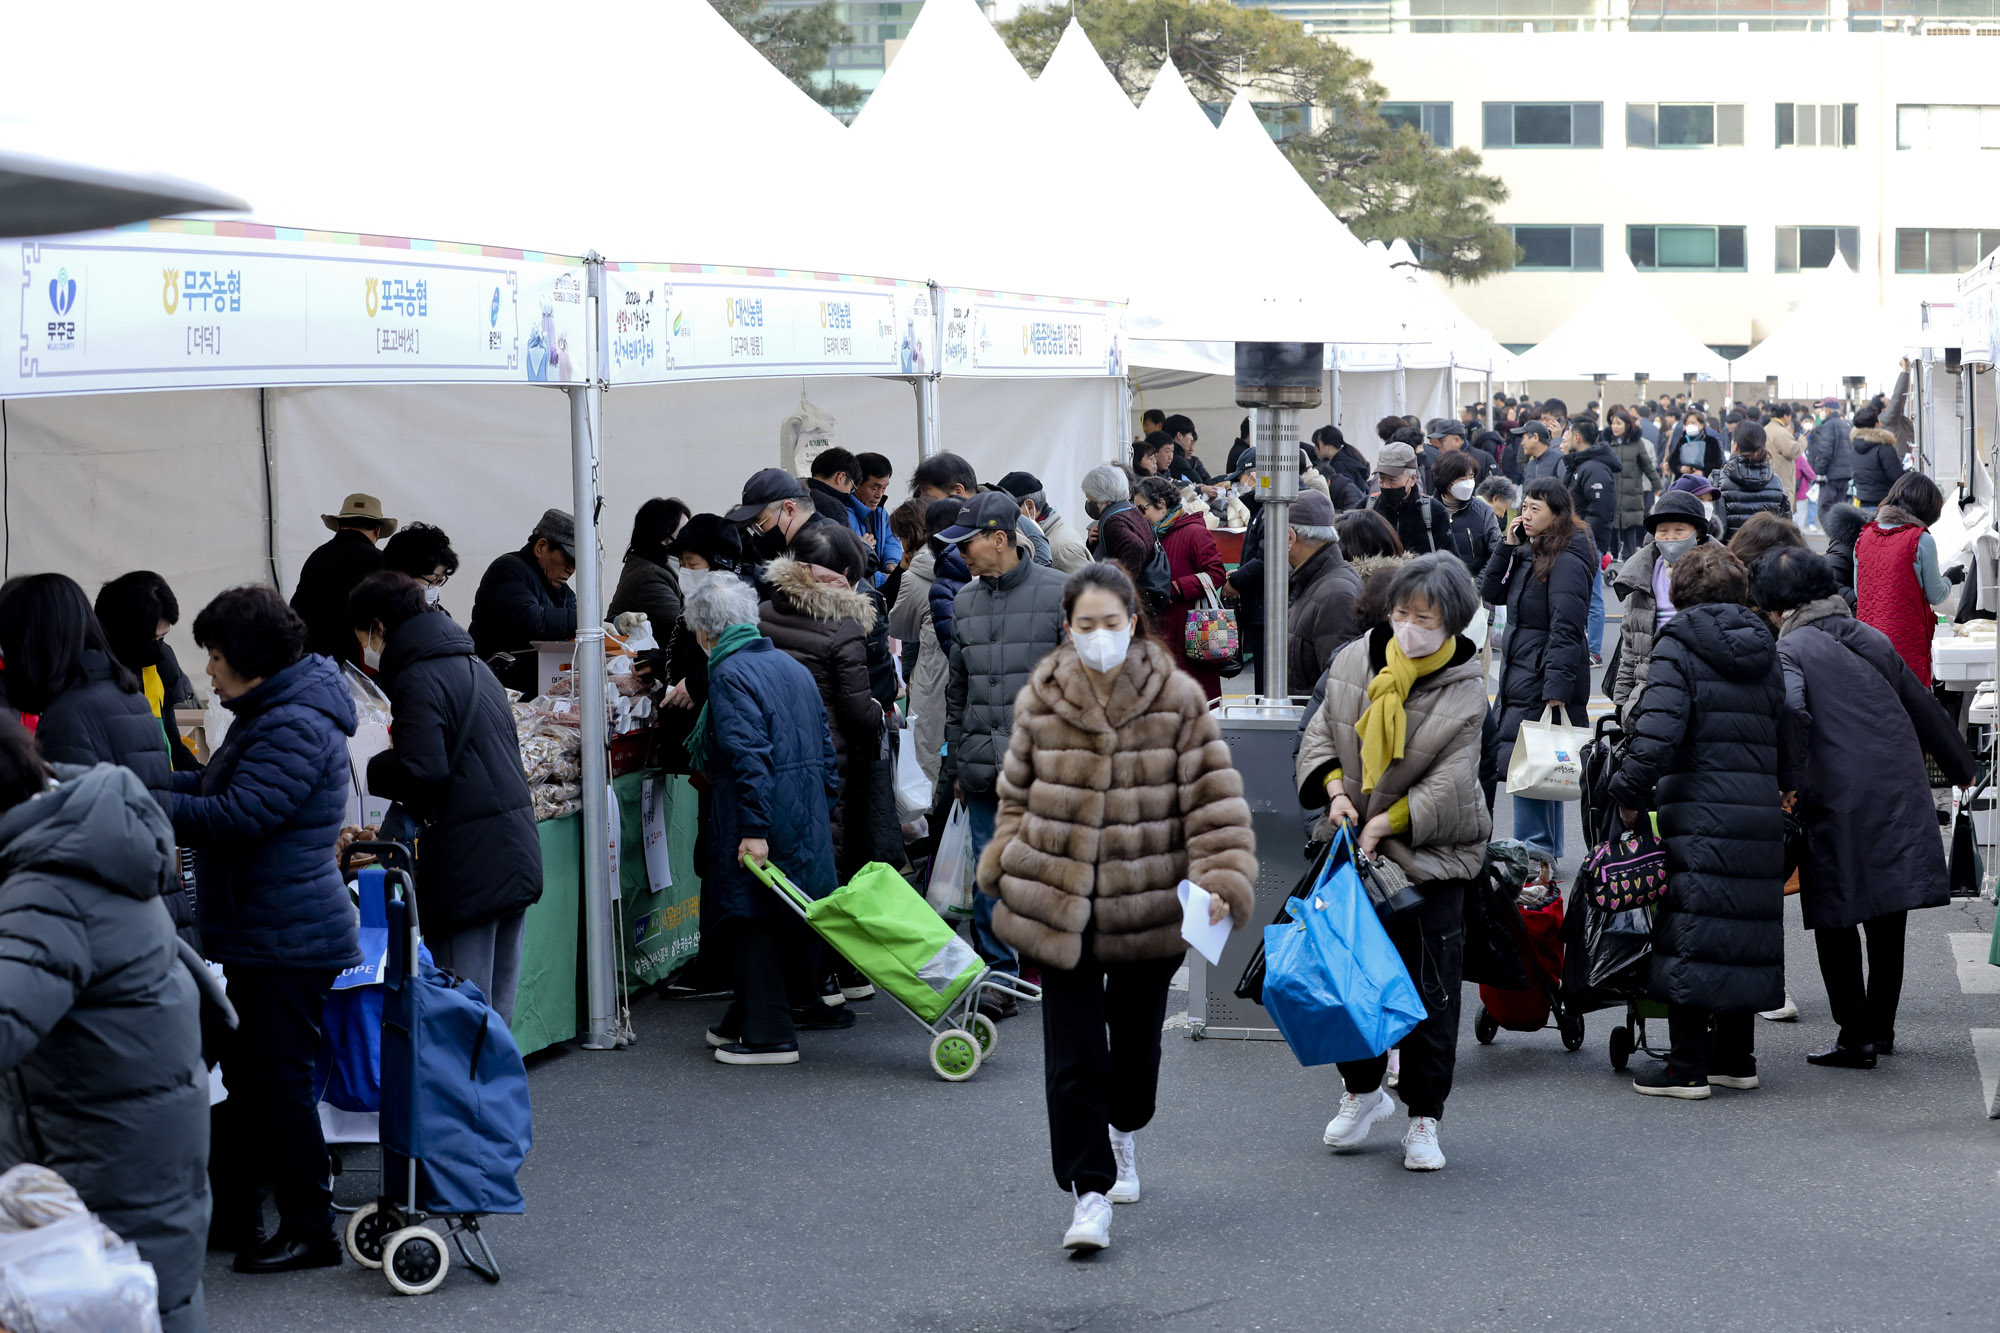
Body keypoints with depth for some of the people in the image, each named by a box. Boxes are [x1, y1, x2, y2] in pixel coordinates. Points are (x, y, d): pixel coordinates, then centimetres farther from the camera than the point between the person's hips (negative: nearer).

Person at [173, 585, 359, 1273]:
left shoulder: (295, 727, -20)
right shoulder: (268, 714, 15)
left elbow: (236, 817, -26)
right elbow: (217, 786, 21)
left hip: (290, 942, -11)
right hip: (256, 938, 11)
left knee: (281, 1083, -4)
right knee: (246, 1077, 17)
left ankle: (311, 1232, 4)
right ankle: (232, 1215, 26)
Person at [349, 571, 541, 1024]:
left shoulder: (418, 680, -12)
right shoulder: (472, 665, 18)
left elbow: (422, 770, -23)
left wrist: (370, 771, -3)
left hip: (468, 863, -9)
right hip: (519, 854, 9)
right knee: (498, 1010, 14)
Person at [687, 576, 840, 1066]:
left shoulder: (729, 675, -12)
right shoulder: (792, 666, 14)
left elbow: (749, 755, -22)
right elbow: (825, 748, 16)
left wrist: (754, 830, -23)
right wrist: (822, 814, 20)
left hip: (761, 814, -9)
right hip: (808, 818, 9)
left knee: (749, 922, -1)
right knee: (779, 919, 15)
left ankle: (769, 1035, -2)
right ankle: (743, 1022, 26)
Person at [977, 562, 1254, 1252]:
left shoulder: (1177, 699, -6)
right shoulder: (1039, 702, -2)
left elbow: (1213, 797, -7)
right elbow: (1016, 794, 12)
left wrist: (1221, 879, -18)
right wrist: (1006, 868, 4)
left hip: (1149, 903, 0)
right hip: (1059, 904, 0)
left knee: (1137, 1034, 17)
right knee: (1073, 1053, -7)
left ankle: (1123, 1133, 47)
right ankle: (1091, 1194, -1)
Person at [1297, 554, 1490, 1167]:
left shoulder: (1464, 690, -11)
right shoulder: (1356, 661, -1)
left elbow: (1449, 783, -14)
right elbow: (1321, 732, 7)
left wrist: (1383, 824, -21)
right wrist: (1336, 789, -12)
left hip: (1431, 854, -4)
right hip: (1354, 843, 4)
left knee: (1430, 987, -1)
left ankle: (1424, 1117, 11)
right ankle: (1362, 1089, 32)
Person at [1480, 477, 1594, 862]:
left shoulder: (1567, 562, -14)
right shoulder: (1530, 553, 14)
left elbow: (1565, 631, -19)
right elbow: (1491, 593, 16)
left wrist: (1556, 690, -23)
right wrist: (1507, 546, 5)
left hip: (1544, 684, -9)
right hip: (1520, 678, 9)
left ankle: (1535, 852, -6)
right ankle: (1547, 851, 17)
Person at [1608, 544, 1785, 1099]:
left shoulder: (1678, 644, -5)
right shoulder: (1764, 650, 15)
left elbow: (1658, 731, -15)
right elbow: (1782, 732, 15)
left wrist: (1631, 794, -6)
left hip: (1699, 812, -6)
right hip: (1761, 815, 6)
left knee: (1689, 933, -2)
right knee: (1745, 929, 14)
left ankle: (1688, 1065, -3)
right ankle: (1736, 1057, 20)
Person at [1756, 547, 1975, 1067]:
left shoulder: (1790, 649, -3)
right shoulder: (1873, 639, 16)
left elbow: (1791, 711, -24)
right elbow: (1924, 708, 24)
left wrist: (1790, 783, -17)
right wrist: (1960, 767, 34)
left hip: (1839, 802, -6)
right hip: (1902, 798, 6)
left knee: (1836, 920, 3)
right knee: (1888, 921, 16)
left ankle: (1857, 1037, 1)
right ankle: (1881, 1028, 25)